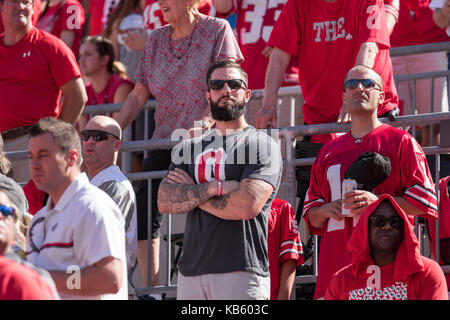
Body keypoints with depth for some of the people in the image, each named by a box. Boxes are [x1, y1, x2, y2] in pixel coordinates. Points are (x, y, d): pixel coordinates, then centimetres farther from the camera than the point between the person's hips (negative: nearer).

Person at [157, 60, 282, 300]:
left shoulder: (261, 144, 3)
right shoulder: (189, 148, 19)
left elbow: (248, 205, -12)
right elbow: (164, 201, 4)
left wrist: (191, 194, 0)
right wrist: (215, 188, -8)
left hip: (241, 272, -5)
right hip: (190, 273, 5)